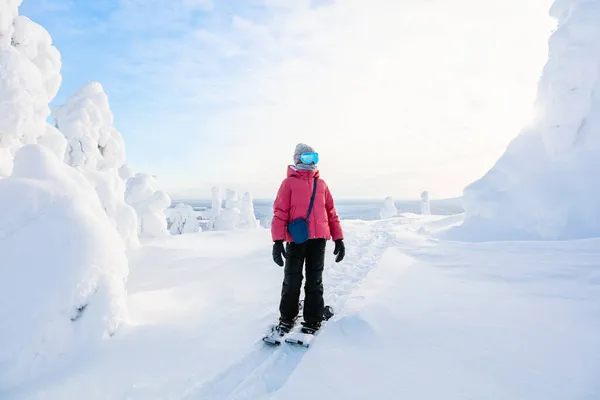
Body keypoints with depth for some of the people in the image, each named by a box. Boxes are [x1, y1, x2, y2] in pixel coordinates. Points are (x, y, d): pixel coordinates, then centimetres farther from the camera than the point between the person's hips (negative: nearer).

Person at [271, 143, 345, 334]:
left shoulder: (321, 184, 15)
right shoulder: (289, 183, 2)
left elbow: (331, 212, 15)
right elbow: (280, 212, -4)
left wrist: (338, 238, 9)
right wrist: (278, 241, -13)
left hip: (318, 239, 3)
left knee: (314, 281, 8)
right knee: (292, 280, 4)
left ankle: (312, 319, 18)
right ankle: (287, 317, 22)